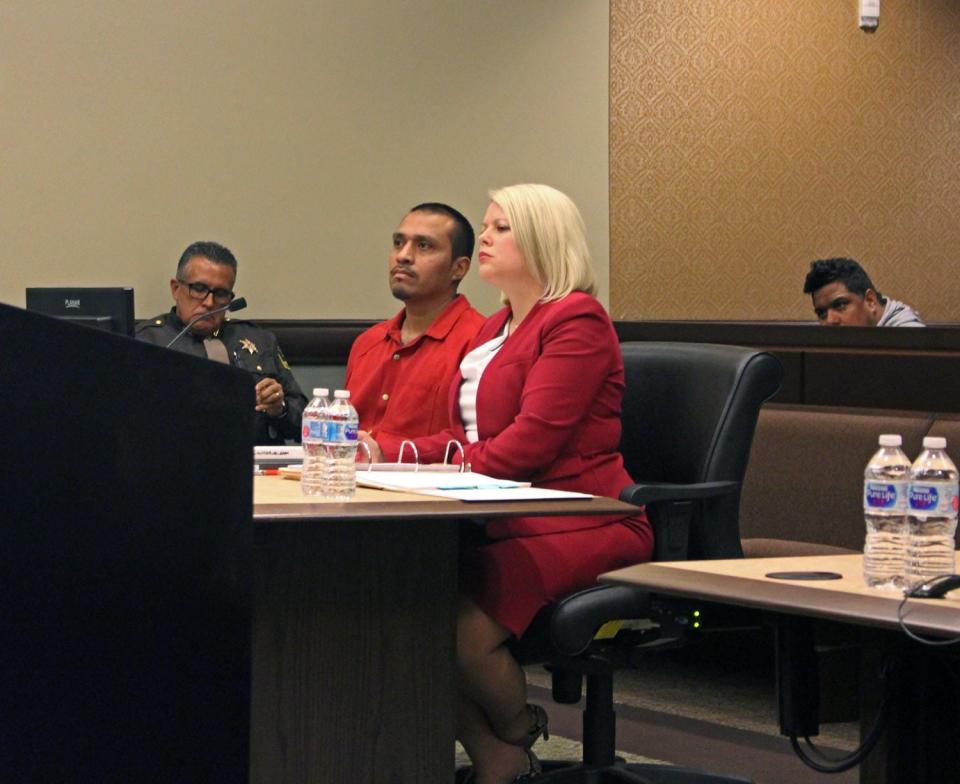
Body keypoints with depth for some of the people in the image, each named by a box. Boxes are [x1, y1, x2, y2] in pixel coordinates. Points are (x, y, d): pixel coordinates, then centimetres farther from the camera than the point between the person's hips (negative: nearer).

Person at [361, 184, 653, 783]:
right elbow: (464, 437, 20)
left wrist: (411, 464, -17)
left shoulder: (577, 320, -7)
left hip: (580, 525, -8)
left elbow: (530, 442, -16)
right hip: (505, 519, 8)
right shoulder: (493, 330, 23)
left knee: (464, 620, -31)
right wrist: (383, 452, 3)